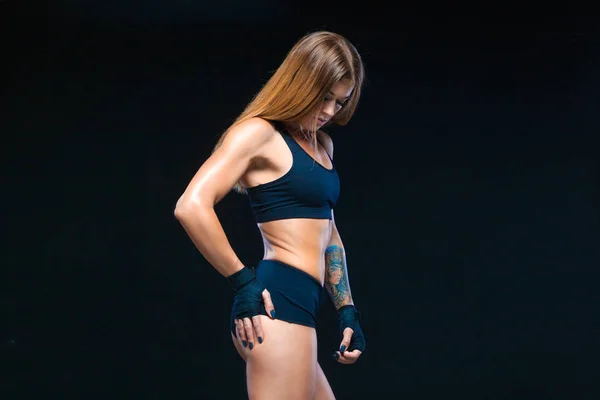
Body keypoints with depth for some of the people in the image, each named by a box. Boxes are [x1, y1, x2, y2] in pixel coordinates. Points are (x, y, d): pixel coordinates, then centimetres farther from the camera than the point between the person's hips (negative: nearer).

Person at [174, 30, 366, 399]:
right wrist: (242, 281, -15)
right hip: (279, 301, -10)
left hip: (299, 304, 10)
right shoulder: (259, 133, -7)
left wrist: (347, 310, 19)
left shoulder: (322, 144, 20)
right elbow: (192, 207, -19)